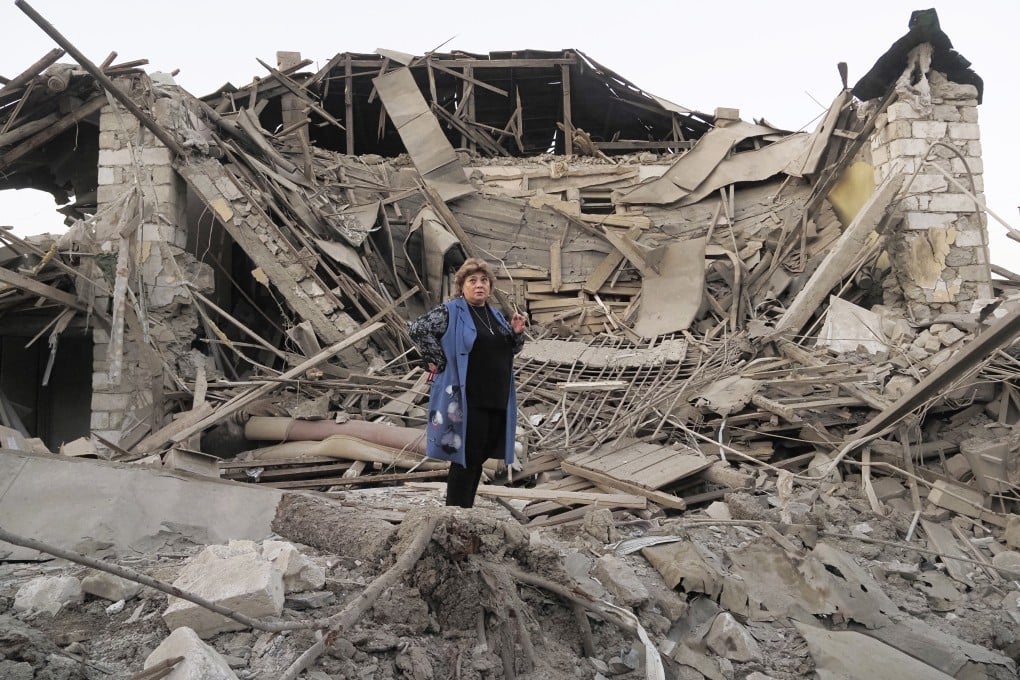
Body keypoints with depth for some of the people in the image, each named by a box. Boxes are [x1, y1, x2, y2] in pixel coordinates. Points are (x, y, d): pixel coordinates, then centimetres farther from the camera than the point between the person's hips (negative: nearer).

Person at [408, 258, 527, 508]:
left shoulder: (495, 315, 15)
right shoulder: (451, 311, -6)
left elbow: (509, 350, 23)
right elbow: (417, 327, -15)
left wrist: (517, 333, 3)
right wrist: (437, 360, -14)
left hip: (496, 400, 7)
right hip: (468, 401, -7)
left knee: (480, 458, 13)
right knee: (466, 458, -4)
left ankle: (466, 504, 24)